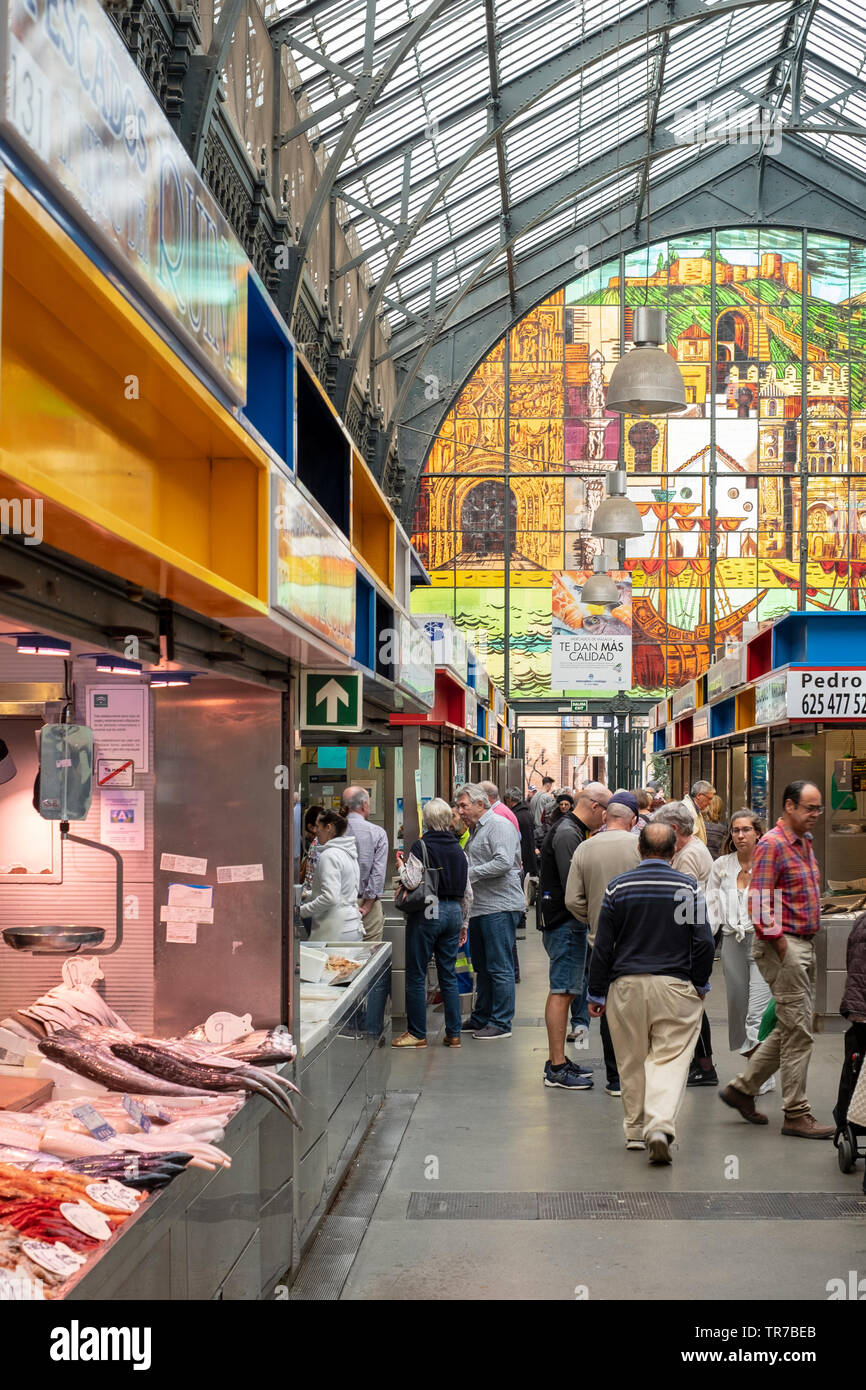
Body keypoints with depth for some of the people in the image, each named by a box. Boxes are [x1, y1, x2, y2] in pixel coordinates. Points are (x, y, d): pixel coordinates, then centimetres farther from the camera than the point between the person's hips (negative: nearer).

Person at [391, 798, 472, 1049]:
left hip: (426, 913, -6)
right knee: (449, 974, 11)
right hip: (453, 912, 6)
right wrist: (463, 923, 21)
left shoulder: (421, 847, -10)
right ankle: (453, 1033, 12)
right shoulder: (458, 850, 8)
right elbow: (467, 893, 12)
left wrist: (401, 866, 3)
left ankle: (417, 1033, 6)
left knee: (416, 975, 3)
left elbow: (412, 881, -17)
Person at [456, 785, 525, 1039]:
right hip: (480, 908, 10)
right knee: (482, 966, 16)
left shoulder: (499, 825, -11)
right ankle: (481, 1018, 25)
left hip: (500, 906, -10)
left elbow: (503, 862, -23)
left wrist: (470, 873, -17)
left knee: (499, 967, -6)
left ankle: (501, 1023, -1)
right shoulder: (476, 830, 20)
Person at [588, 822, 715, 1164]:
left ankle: (635, 1129, 22)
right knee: (670, 1059, -1)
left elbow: (603, 946, 1)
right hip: (675, 985, -1)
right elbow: (703, 942, -3)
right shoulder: (688, 887, -3)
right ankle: (660, 1125, -18)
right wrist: (700, 984, 11)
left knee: (632, 1061, 13)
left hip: (627, 984, 1)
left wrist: (597, 993, 8)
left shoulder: (618, 887, 0)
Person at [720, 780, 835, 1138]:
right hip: (783, 946, -9)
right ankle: (796, 1115, 2)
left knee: (790, 1028, 14)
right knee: (797, 1032, -5)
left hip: (804, 944, 9)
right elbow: (760, 901, -18)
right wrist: (778, 941, -19)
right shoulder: (772, 844, -13)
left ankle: (742, 1088, 24)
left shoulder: (805, 841, 16)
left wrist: (808, 942, 16)